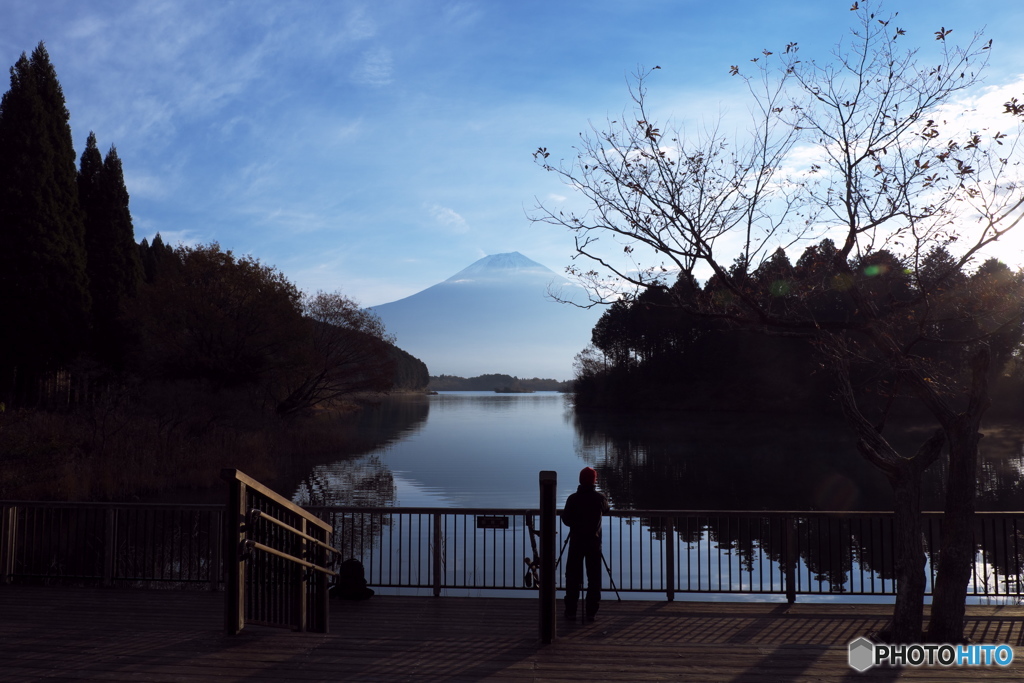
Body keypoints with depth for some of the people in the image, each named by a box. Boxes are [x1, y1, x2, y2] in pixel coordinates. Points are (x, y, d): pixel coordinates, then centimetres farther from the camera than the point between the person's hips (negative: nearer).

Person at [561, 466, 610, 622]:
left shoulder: (573, 498, -9)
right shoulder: (600, 498, -4)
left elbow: (566, 520, -4)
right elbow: (605, 509, 17)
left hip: (576, 541, -1)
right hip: (594, 542, 1)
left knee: (573, 577, 6)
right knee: (594, 578, 7)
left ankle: (571, 611, 8)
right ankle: (591, 612, 7)